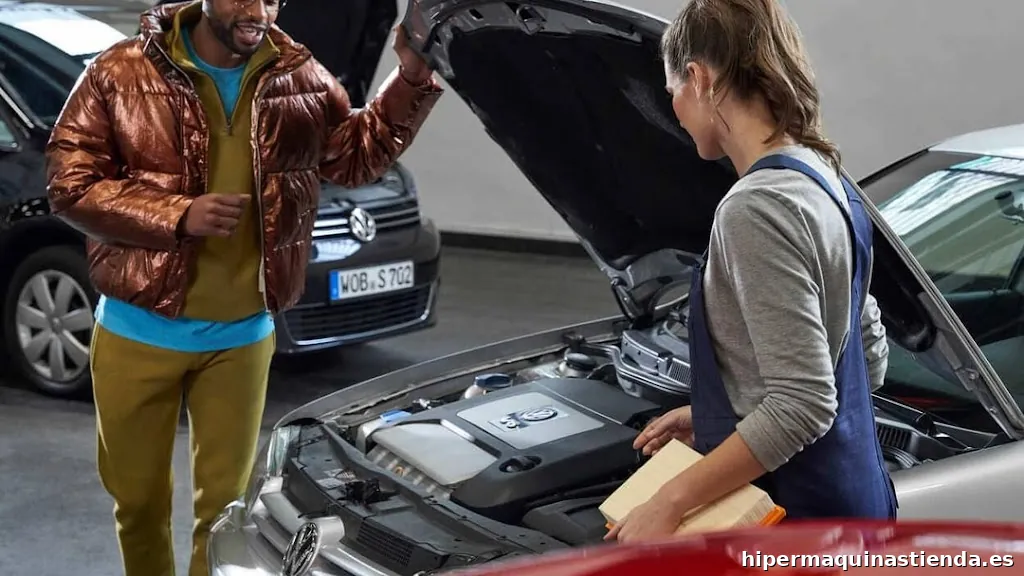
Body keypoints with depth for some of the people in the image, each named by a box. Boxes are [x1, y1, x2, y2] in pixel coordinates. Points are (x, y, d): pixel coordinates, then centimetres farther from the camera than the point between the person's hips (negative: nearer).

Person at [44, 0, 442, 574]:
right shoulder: (122, 73, -8)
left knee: (225, 503, 10)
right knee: (139, 498, 14)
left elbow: (359, 153, 6)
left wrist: (412, 77, -9)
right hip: (138, 331, -1)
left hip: (241, 336, 2)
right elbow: (71, 184, -10)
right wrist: (178, 216, -22)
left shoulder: (298, 76, 1)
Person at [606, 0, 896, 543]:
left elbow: (802, 405, -27)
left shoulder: (759, 207, -23)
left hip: (795, 519, -10)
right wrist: (714, 417, 16)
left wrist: (669, 501, -21)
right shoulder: (828, 183, 7)